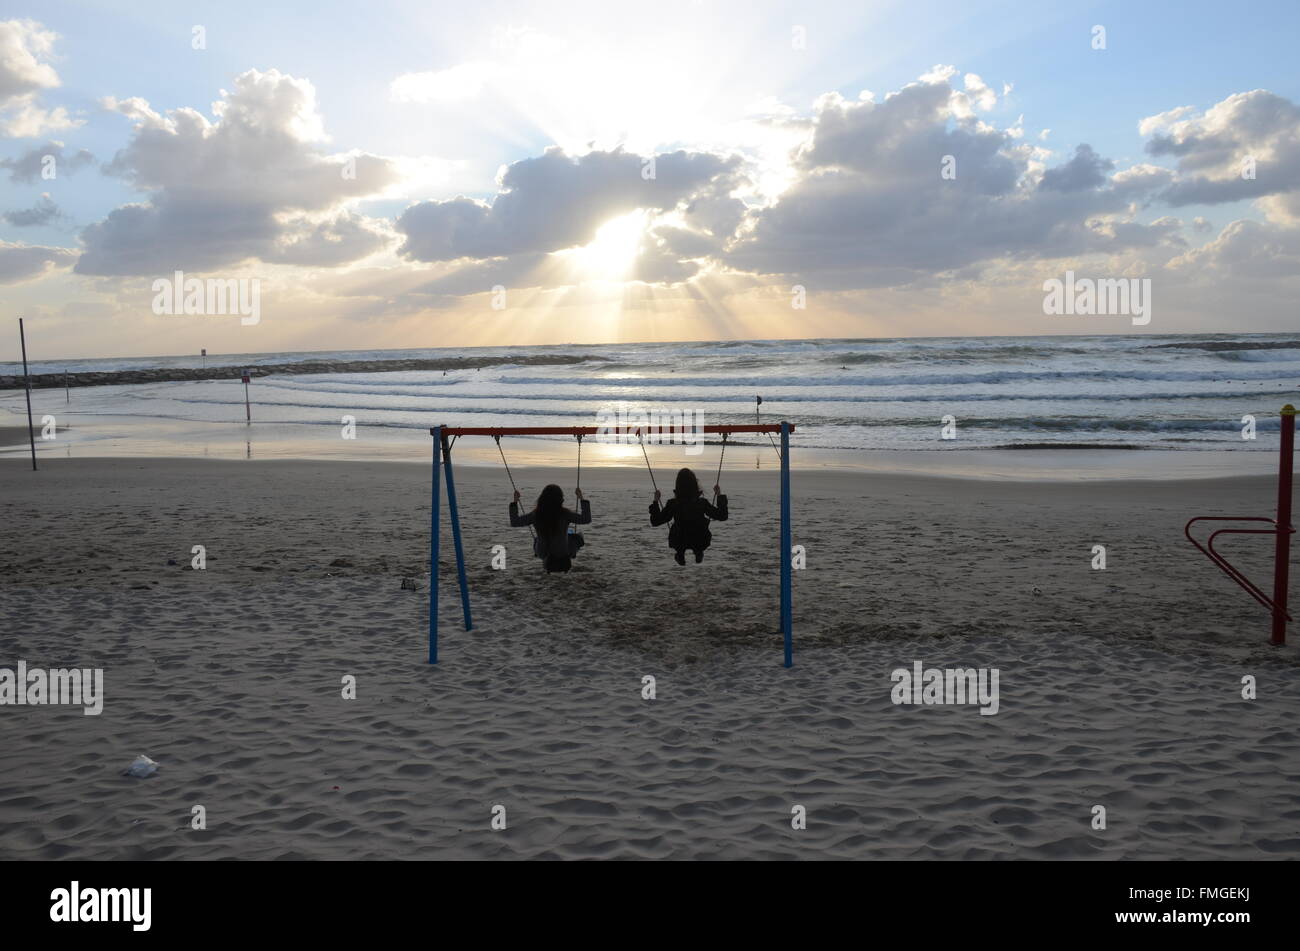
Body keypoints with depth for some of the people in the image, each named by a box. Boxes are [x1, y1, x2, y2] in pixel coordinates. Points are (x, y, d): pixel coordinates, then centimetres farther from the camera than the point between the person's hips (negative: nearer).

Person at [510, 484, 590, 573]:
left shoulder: (536, 514, -21)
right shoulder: (564, 514, -27)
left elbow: (514, 523, -11)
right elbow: (586, 520, -20)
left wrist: (515, 501, -6)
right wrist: (581, 498, -18)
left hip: (542, 553, 2)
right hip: (563, 553, -2)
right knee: (577, 537, 29)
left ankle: (547, 561, 37)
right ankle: (568, 559, 31)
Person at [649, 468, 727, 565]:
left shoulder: (673, 504, -21)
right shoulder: (702, 503, -21)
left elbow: (655, 521, -12)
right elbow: (723, 516, -10)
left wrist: (655, 501, -2)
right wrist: (720, 496, -1)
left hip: (679, 544, 0)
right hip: (700, 543, 0)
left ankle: (680, 556, 36)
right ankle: (699, 553, 37)